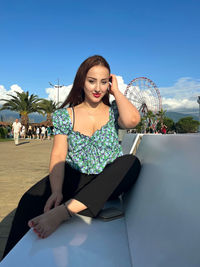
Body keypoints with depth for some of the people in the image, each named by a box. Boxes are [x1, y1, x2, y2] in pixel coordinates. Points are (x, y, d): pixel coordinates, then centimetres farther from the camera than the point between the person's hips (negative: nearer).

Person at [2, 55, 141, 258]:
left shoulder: (113, 111, 6)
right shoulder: (66, 115, 5)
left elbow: (132, 120, -20)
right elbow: (58, 156, -4)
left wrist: (116, 91, -3)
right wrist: (57, 191, -22)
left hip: (106, 181, 1)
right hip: (74, 177, 0)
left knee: (132, 162, -32)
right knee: (31, 199, -28)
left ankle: (62, 212, -38)